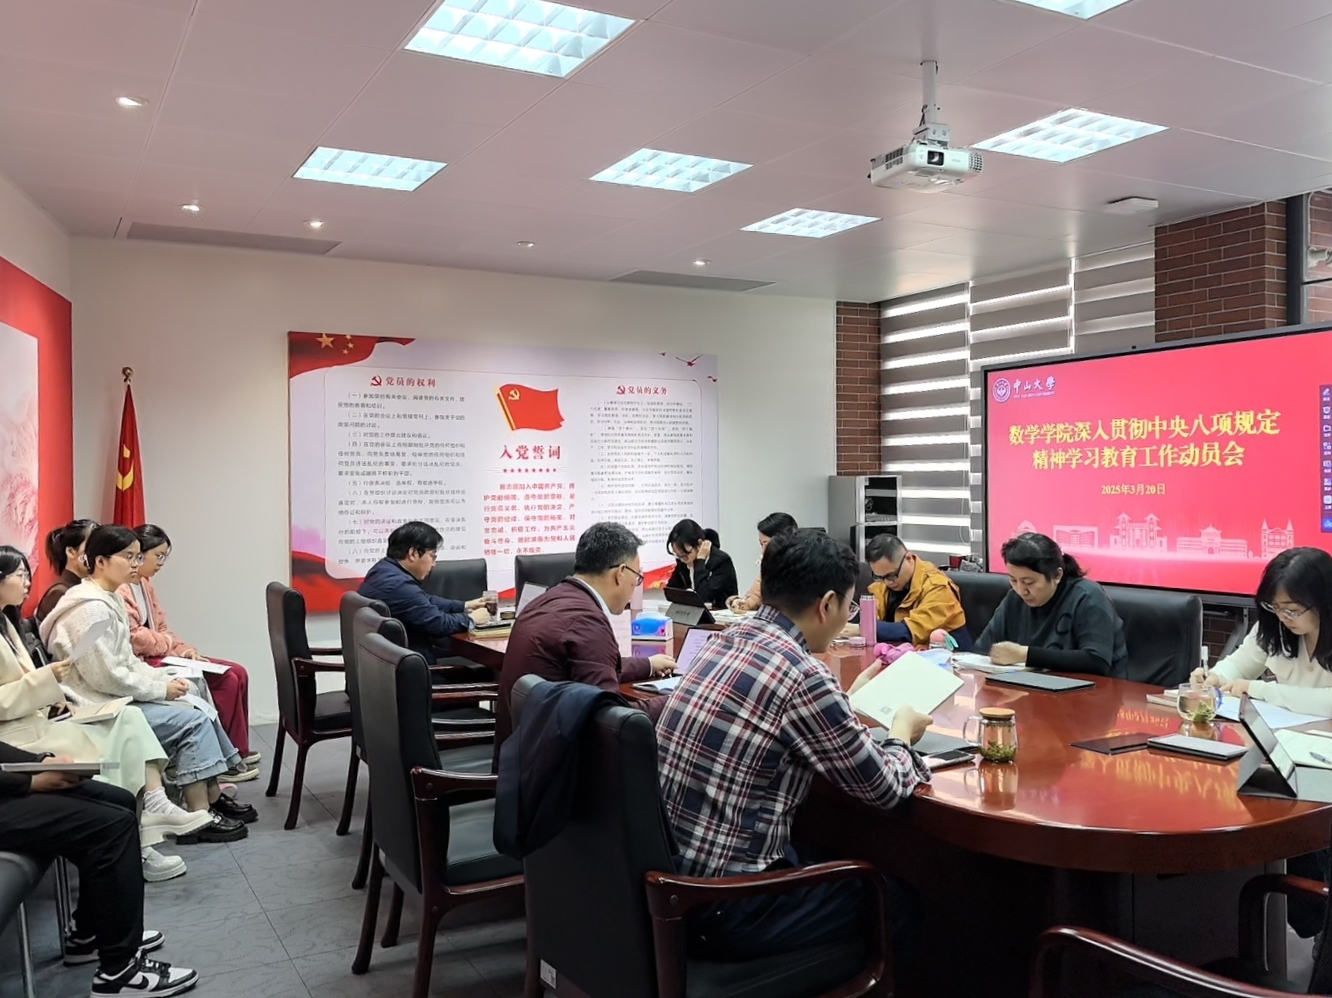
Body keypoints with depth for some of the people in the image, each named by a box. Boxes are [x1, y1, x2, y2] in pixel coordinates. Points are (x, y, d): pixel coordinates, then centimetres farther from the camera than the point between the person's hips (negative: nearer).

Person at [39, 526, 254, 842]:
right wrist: (162, 688, -15)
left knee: (197, 709, 4)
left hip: (118, 697, 10)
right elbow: (106, 676, -24)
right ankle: (199, 817, -10)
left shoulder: (109, 601, 12)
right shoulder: (91, 608, -20)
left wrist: (166, 680, 2)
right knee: (192, 721, -15)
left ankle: (213, 797, 9)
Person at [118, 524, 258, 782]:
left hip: (158, 656, 10)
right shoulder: (118, 589, -16)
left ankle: (236, 752, 8)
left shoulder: (144, 583, 16)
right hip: (143, 664, -10)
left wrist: (184, 650, -1)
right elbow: (133, 639, -21)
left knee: (237, 673, 0)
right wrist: (173, 645, -6)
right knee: (225, 681, -18)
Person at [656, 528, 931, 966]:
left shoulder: (726, 641, 3)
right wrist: (901, 733, 11)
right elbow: (884, 789, -8)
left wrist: (848, 701, 25)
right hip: (723, 906, -8)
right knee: (894, 896, 15)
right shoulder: (802, 675, -21)